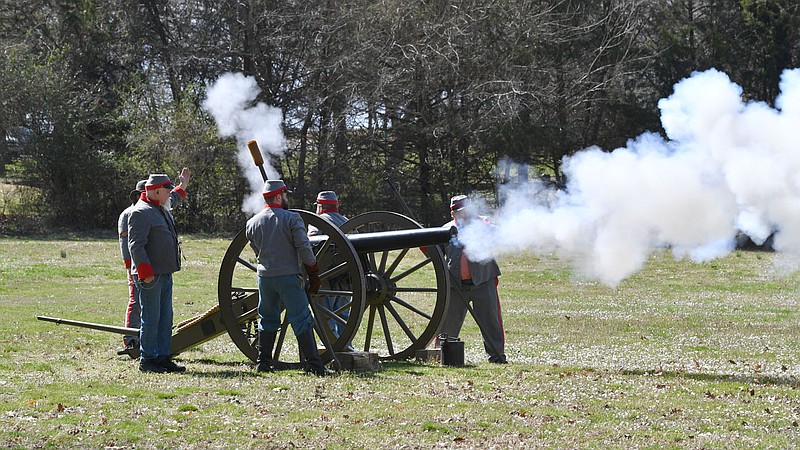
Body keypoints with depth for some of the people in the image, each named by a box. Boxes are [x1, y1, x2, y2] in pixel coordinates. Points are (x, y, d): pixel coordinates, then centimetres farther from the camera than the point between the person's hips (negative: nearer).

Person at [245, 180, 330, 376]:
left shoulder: (252, 223, 7)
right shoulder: (292, 219, -8)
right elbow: (304, 247, -11)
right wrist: (314, 273, -2)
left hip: (265, 277, 5)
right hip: (289, 276, -5)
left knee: (267, 320, 16)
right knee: (302, 321, -3)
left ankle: (263, 362, 16)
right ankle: (314, 365, -7)